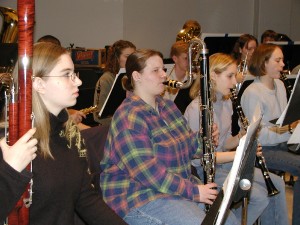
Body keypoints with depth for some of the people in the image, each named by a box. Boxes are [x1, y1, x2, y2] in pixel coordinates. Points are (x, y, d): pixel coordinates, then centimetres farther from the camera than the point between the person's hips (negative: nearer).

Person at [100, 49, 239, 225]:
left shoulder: (167, 106, 11)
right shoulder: (129, 117, -18)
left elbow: (186, 145, 19)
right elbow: (147, 171, -24)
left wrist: (204, 139, -4)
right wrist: (192, 191, -22)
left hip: (182, 184, 9)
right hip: (140, 199, -9)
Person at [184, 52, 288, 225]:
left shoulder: (226, 102, 7)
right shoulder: (197, 109, -21)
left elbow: (224, 144, 12)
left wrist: (242, 137, -9)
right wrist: (240, 153, -26)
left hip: (224, 163, 9)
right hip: (204, 171, -9)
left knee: (277, 184, 1)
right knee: (260, 196, -19)